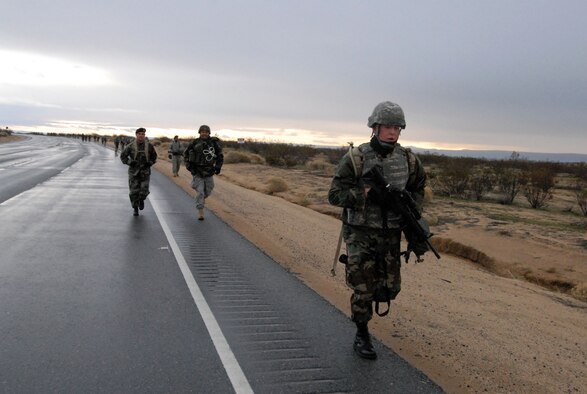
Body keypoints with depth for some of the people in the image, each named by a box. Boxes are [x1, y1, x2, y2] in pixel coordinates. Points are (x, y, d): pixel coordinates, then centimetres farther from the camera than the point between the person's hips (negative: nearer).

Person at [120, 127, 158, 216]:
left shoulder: (149, 146, -2)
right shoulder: (131, 146, -4)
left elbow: (154, 156, 11)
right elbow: (123, 156, 5)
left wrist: (150, 163, -6)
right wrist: (129, 162, -10)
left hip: (145, 172, 0)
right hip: (133, 171, 0)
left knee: (144, 191, -4)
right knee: (134, 191, 0)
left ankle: (141, 199, 31)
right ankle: (135, 208, 19)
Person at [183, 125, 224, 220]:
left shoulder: (214, 143, -2)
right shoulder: (195, 143, -6)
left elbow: (220, 155, 10)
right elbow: (186, 154, 7)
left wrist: (218, 166, -1)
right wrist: (188, 165, -3)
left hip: (209, 173, 2)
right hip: (197, 172, -2)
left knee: (208, 192, 10)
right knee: (200, 192, -6)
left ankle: (200, 199, 41)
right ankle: (200, 212, 3)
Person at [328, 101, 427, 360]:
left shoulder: (408, 160, 1)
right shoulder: (355, 158, -13)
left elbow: (418, 188, 18)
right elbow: (335, 195, -14)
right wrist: (367, 193, -26)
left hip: (391, 234, 4)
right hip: (360, 233, -4)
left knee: (389, 288, 8)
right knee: (363, 289, 1)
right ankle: (362, 336, 22)